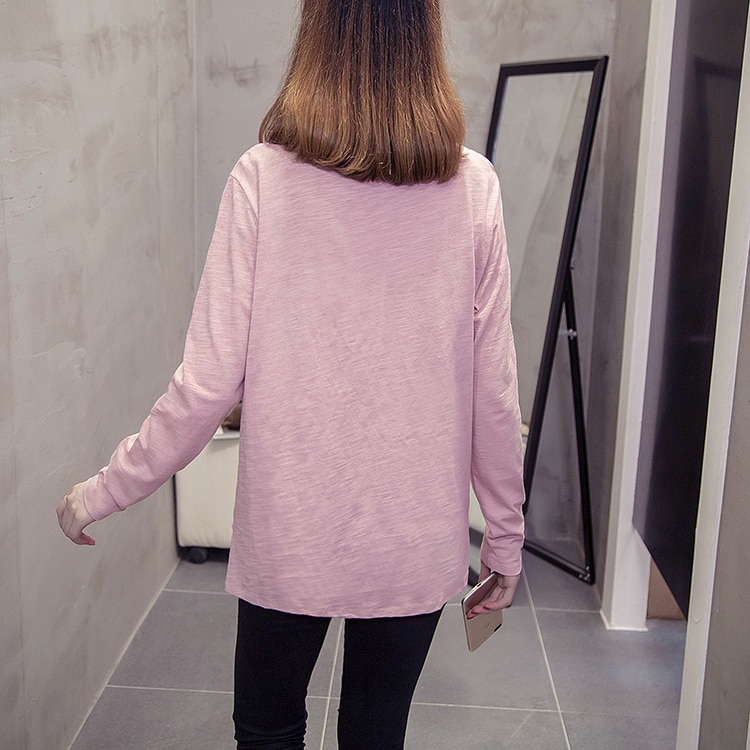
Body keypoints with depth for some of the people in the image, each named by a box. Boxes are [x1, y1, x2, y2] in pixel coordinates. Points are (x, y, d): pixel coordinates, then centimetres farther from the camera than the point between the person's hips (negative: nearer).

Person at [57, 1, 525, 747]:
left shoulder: (263, 179, -13)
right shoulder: (471, 187, -8)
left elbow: (208, 383, -12)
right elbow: (493, 392, -6)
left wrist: (104, 492, 3)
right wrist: (504, 531, 8)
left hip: (287, 535, -1)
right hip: (418, 542, 2)